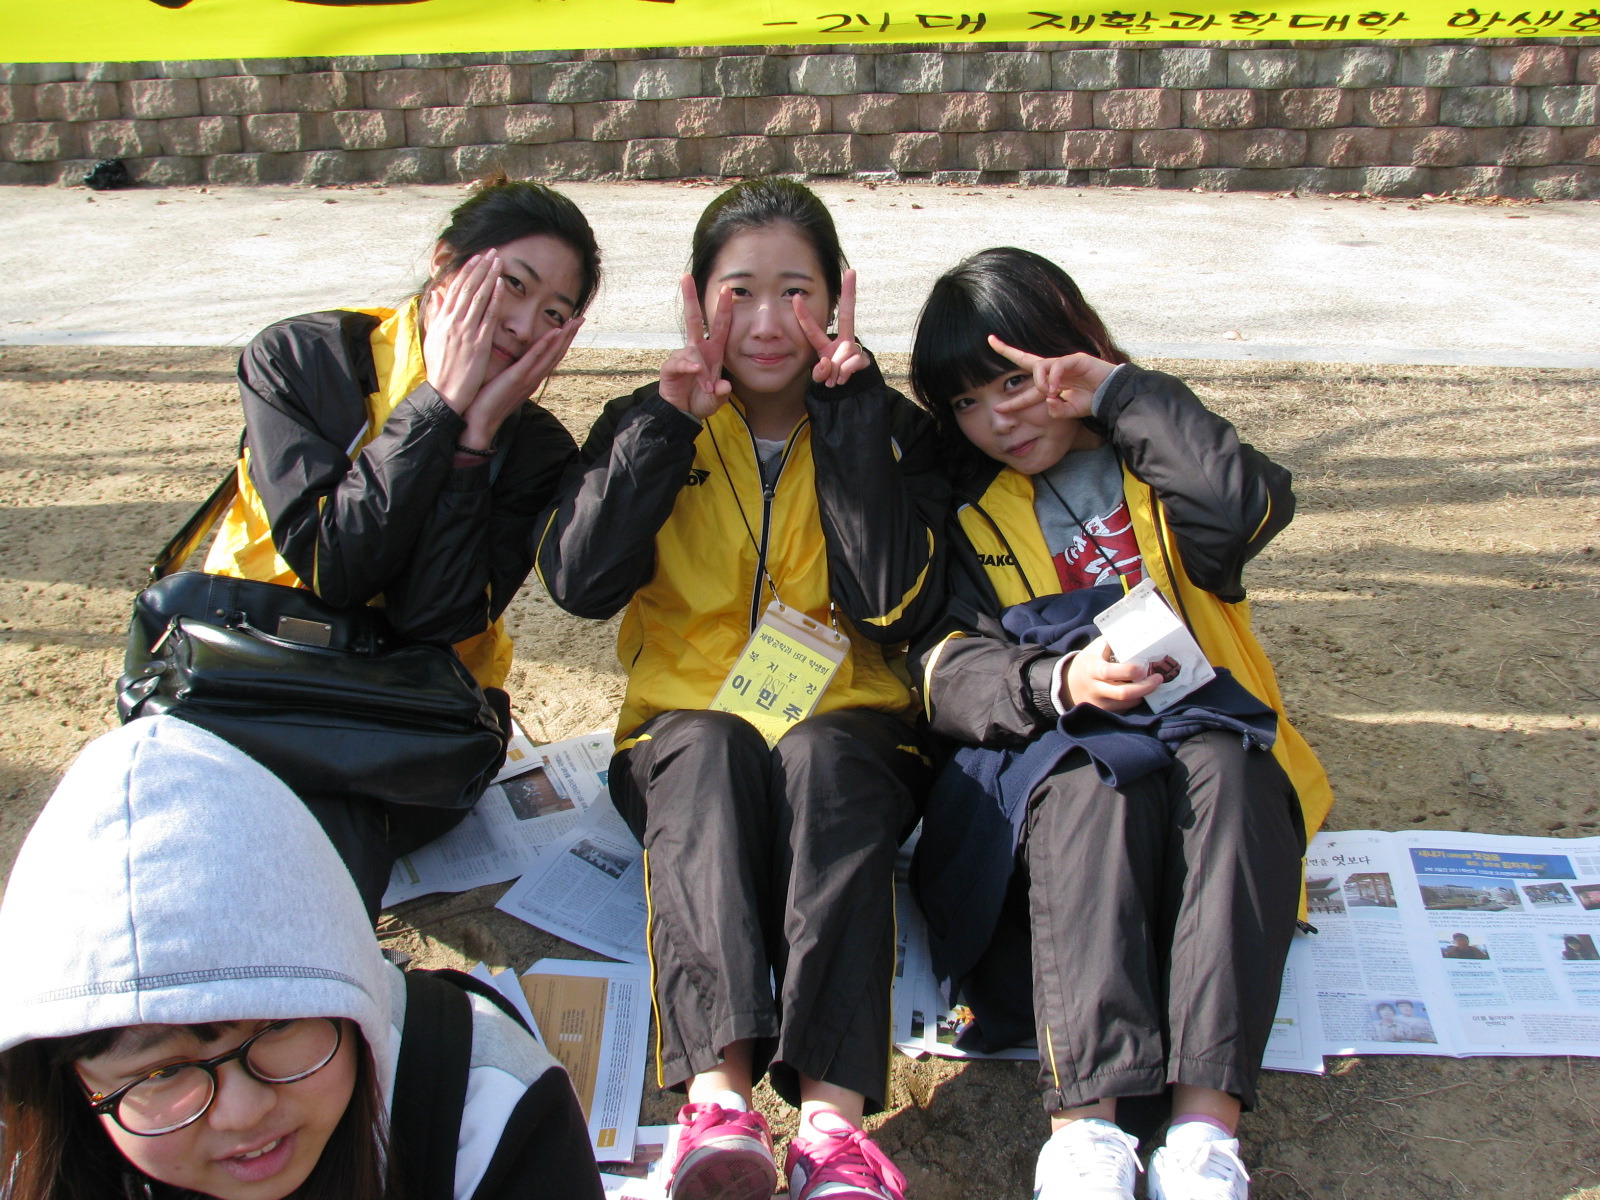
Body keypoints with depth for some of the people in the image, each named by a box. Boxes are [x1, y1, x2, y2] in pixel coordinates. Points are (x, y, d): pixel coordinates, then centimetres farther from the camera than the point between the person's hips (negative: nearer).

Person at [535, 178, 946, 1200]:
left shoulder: (892, 431, 5)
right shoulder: (651, 424, 8)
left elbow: (895, 607, -12)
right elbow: (580, 582, -8)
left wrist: (848, 418, -14)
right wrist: (668, 423, -14)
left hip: (847, 722, 0)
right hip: (688, 722, 1)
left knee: (822, 760, -34)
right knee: (710, 757, -33)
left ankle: (833, 1107, -45)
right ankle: (717, 1088, -46)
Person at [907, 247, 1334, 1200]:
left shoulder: (1155, 467, 14)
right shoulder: (967, 512, 14)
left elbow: (1245, 508, -12)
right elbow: (951, 674, -1)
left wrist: (1124, 392, -5)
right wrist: (1057, 682, -21)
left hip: (1199, 720, 1)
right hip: (1050, 749, 0)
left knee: (1228, 771, -33)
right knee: (1090, 788, -34)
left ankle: (1206, 1122, -40)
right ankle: (1087, 1122, -44)